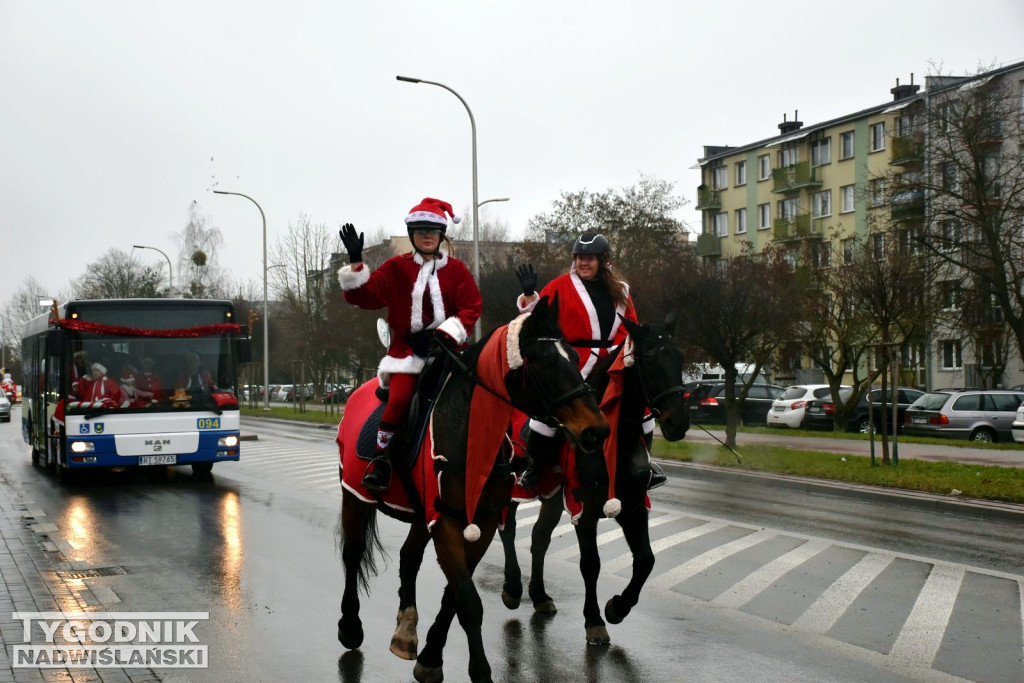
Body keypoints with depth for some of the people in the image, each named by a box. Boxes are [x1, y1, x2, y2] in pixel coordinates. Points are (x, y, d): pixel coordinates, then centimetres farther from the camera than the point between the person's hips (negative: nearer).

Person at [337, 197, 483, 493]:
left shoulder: (456, 270, 6)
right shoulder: (396, 268, 6)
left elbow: (472, 307, 1)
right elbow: (365, 295, 0)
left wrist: (447, 333, -13)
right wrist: (356, 263, -14)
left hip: (447, 346, 1)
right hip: (408, 349, -1)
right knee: (399, 396, -25)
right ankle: (382, 457, -14)